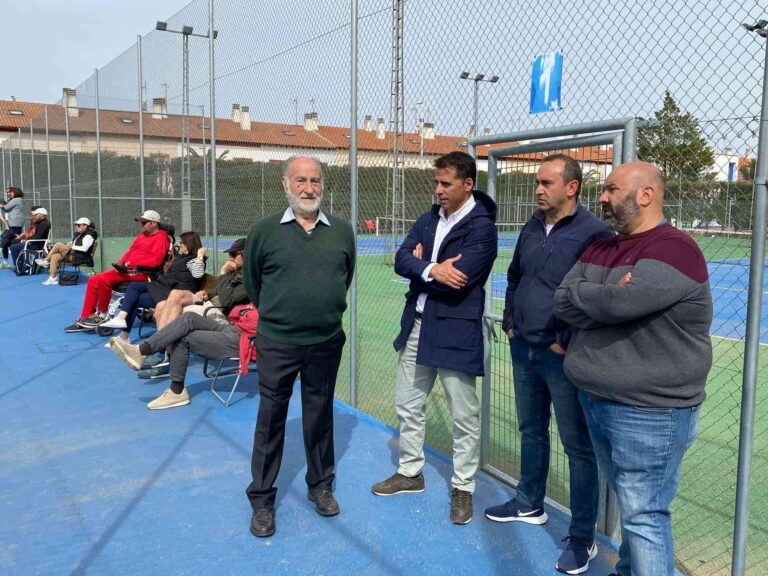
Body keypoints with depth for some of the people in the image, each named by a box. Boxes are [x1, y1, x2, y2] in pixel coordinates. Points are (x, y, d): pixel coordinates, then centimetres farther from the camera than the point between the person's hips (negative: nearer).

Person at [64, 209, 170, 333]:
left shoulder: (161, 238, -7)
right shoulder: (142, 235, 21)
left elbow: (155, 260, -19)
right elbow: (130, 252, 22)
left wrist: (131, 264, -18)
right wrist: (120, 264, 2)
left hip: (141, 272, -9)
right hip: (128, 269, 9)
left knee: (103, 279, -25)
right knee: (94, 280, -2)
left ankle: (101, 315, -5)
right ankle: (85, 319, 1)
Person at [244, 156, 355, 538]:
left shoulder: (343, 231, 1)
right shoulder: (264, 230, -5)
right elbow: (252, 281, 6)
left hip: (326, 342, 2)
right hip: (276, 343, -2)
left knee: (320, 417, 15)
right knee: (270, 420, 8)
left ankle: (321, 486, 34)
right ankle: (262, 499, 22)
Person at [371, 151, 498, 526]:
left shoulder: (482, 226, -11)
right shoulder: (428, 220, 9)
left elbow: (459, 278, -22)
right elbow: (401, 259, -3)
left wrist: (420, 266, -8)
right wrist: (432, 270, -20)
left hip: (455, 330, -7)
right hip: (416, 325, 7)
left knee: (464, 415, 5)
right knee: (407, 404, 17)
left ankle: (463, 488, 23)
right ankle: (410, 473, 36)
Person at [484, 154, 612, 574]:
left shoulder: (593, 233, -15)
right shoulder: (531, 229, 9)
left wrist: (568, 342, -17)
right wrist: (509, 321, 12)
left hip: (564, 357, -7)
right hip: (523, 351, 8)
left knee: (578, 446, 4)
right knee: (531, 431, 21)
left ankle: (583, 537, 17)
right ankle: (529, 504, 40)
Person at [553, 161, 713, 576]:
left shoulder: (674, 249, -17)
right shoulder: (600, 249, 10)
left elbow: (621, 302, -31)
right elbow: (562, 303, 0)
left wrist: (580, 295, -11)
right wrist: (606, 300, -18)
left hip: (648, 411, -8)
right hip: (595, 400, 8)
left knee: (643, 514, -1)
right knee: (628, 504, 23)